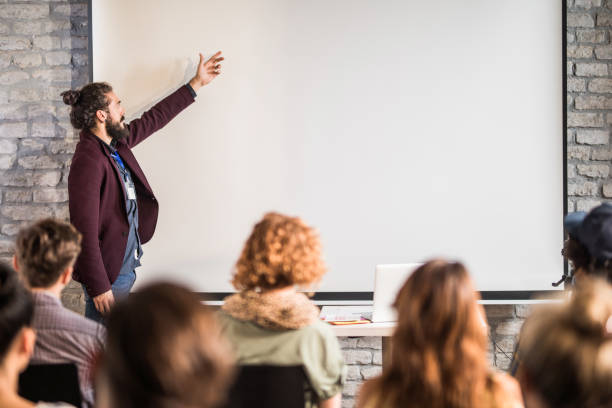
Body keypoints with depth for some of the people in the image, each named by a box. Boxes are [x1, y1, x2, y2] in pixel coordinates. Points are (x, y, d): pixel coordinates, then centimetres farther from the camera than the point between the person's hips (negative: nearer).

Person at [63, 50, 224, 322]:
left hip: (125, 267, 9)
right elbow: (85, 230, -22)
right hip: (107, 274, -9)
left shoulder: (117, 144, 9)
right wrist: (98, 287, -23)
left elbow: (156, 117, 25)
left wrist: (196, 84, 31)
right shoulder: (88, 161, -20)